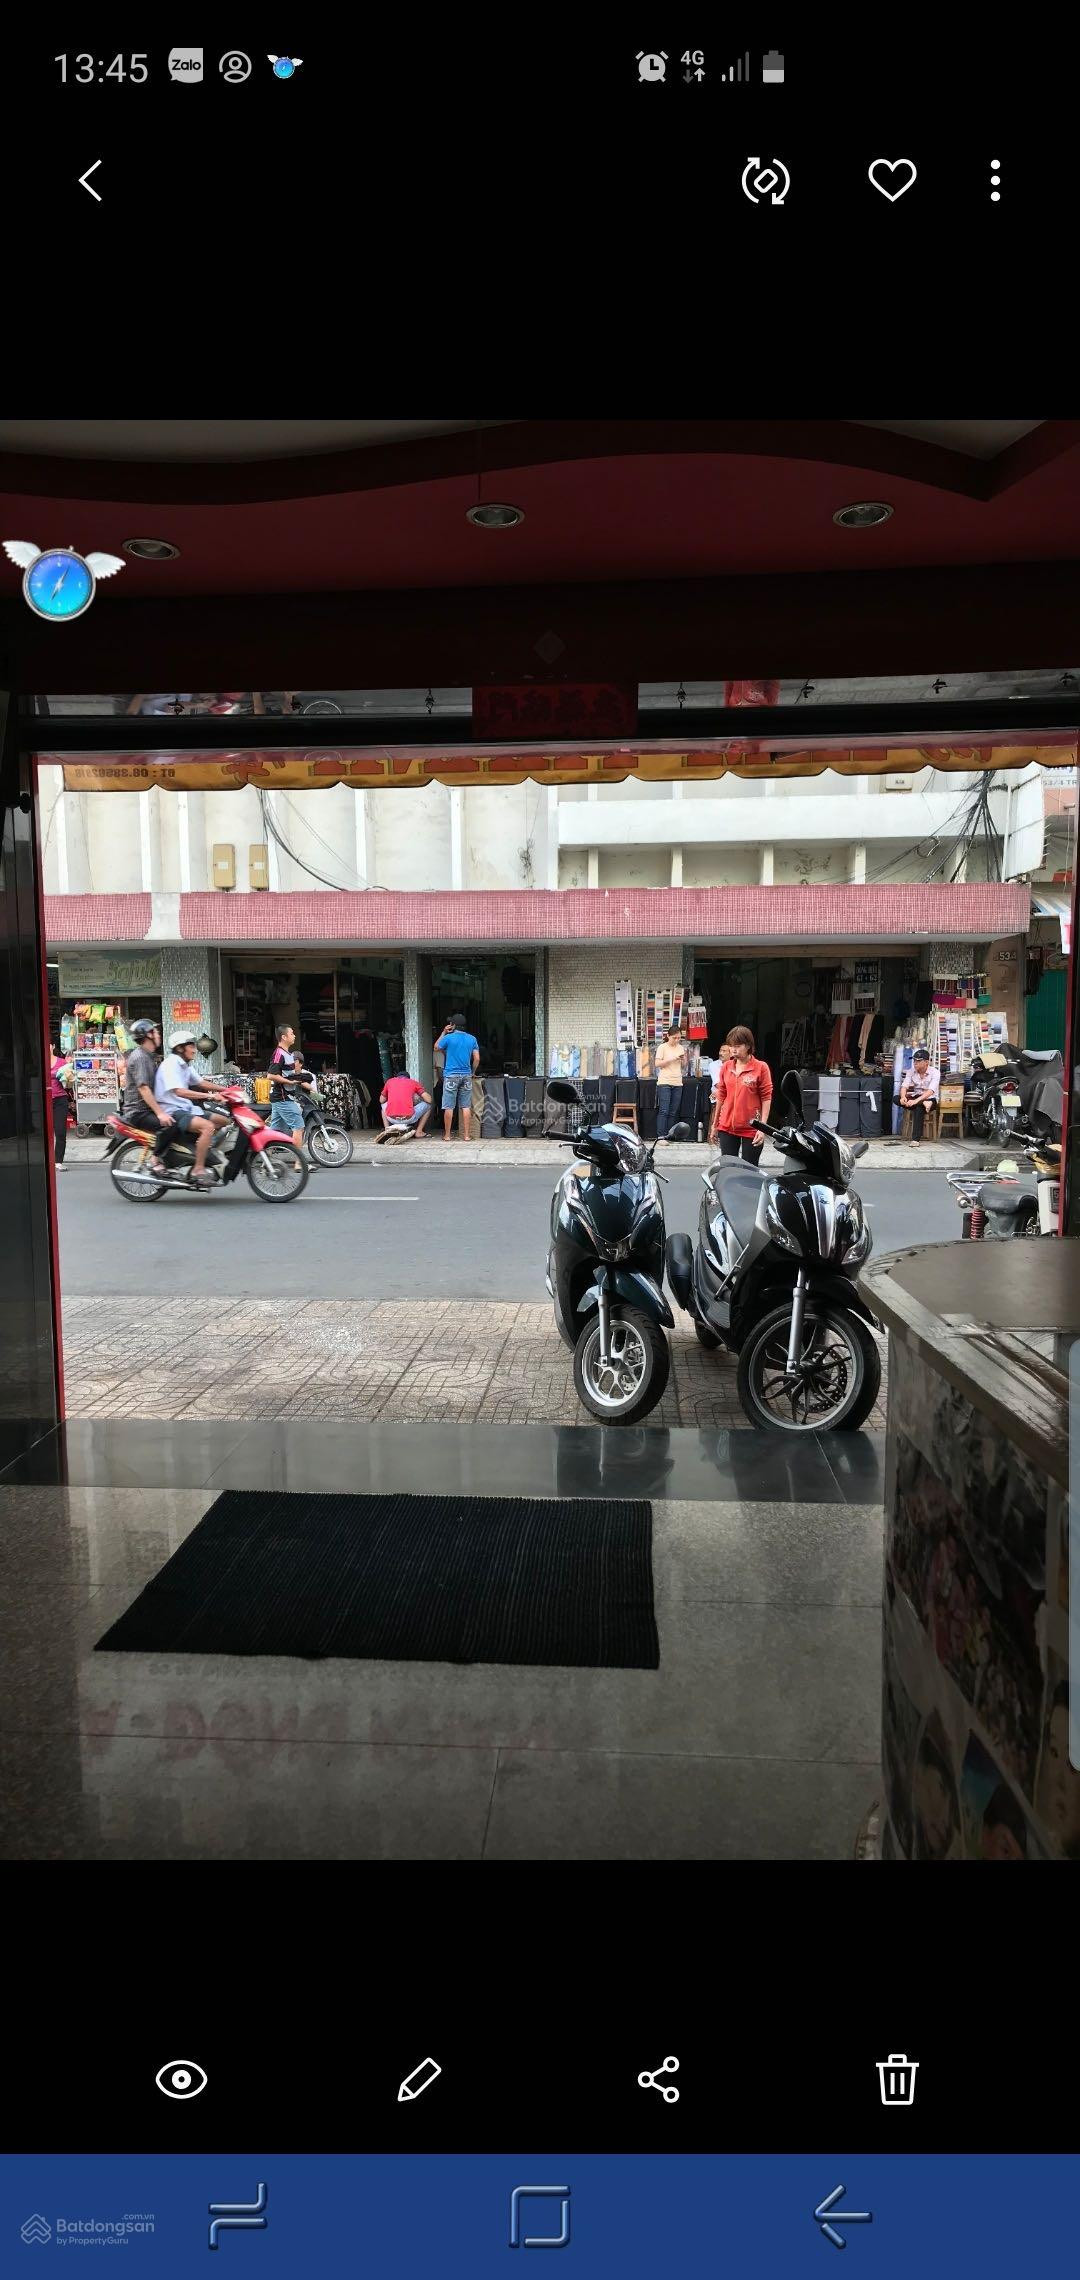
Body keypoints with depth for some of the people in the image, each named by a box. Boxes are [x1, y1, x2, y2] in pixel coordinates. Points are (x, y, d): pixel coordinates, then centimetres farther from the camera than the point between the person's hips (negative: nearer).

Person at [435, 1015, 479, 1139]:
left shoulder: (448, 1038, -6)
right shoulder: (472, 1039, 4)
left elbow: (436, 1048, 12)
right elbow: (477, 1059, 3)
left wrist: (444, 1033, 15)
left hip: (451, 1076, -3)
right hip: (466, 1075, 3)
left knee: (449, 1107, 1)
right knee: (466, 1106, 5)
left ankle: (447, 1135, 5)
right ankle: (466, 1135, 4)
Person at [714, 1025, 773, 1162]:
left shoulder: (761, 1067, -6)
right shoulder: (726, 1067, 8)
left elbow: (766, 1098, -6)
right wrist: (715, 1124, 15)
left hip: (751, 1129, -4)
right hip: (727, 1127, 4)